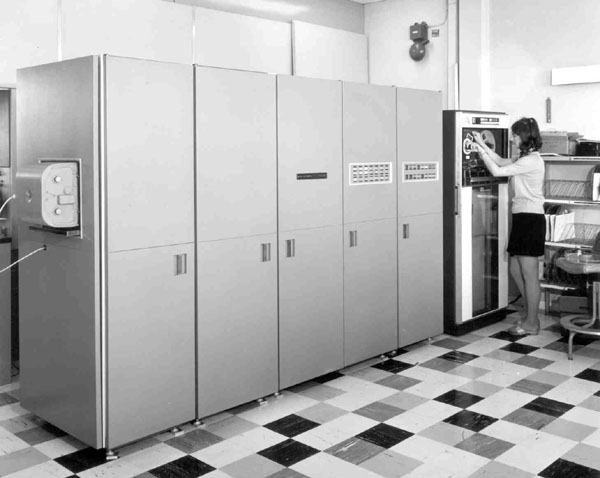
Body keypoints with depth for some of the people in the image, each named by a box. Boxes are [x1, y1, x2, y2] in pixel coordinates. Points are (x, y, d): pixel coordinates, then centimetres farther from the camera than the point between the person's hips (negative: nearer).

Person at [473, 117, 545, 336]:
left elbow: (497, 171, -18)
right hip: (522, 218, 10)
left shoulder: (531, 161, -16)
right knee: (516, 269, 15)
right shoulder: (526, 159, 14)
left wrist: (481, 152, -5)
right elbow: (501, 162, 20)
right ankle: (530, 316, 25)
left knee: (529, 274, -2)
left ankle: (531, 324, 7)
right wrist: (482, 144, 13)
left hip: (530, 219, -10)